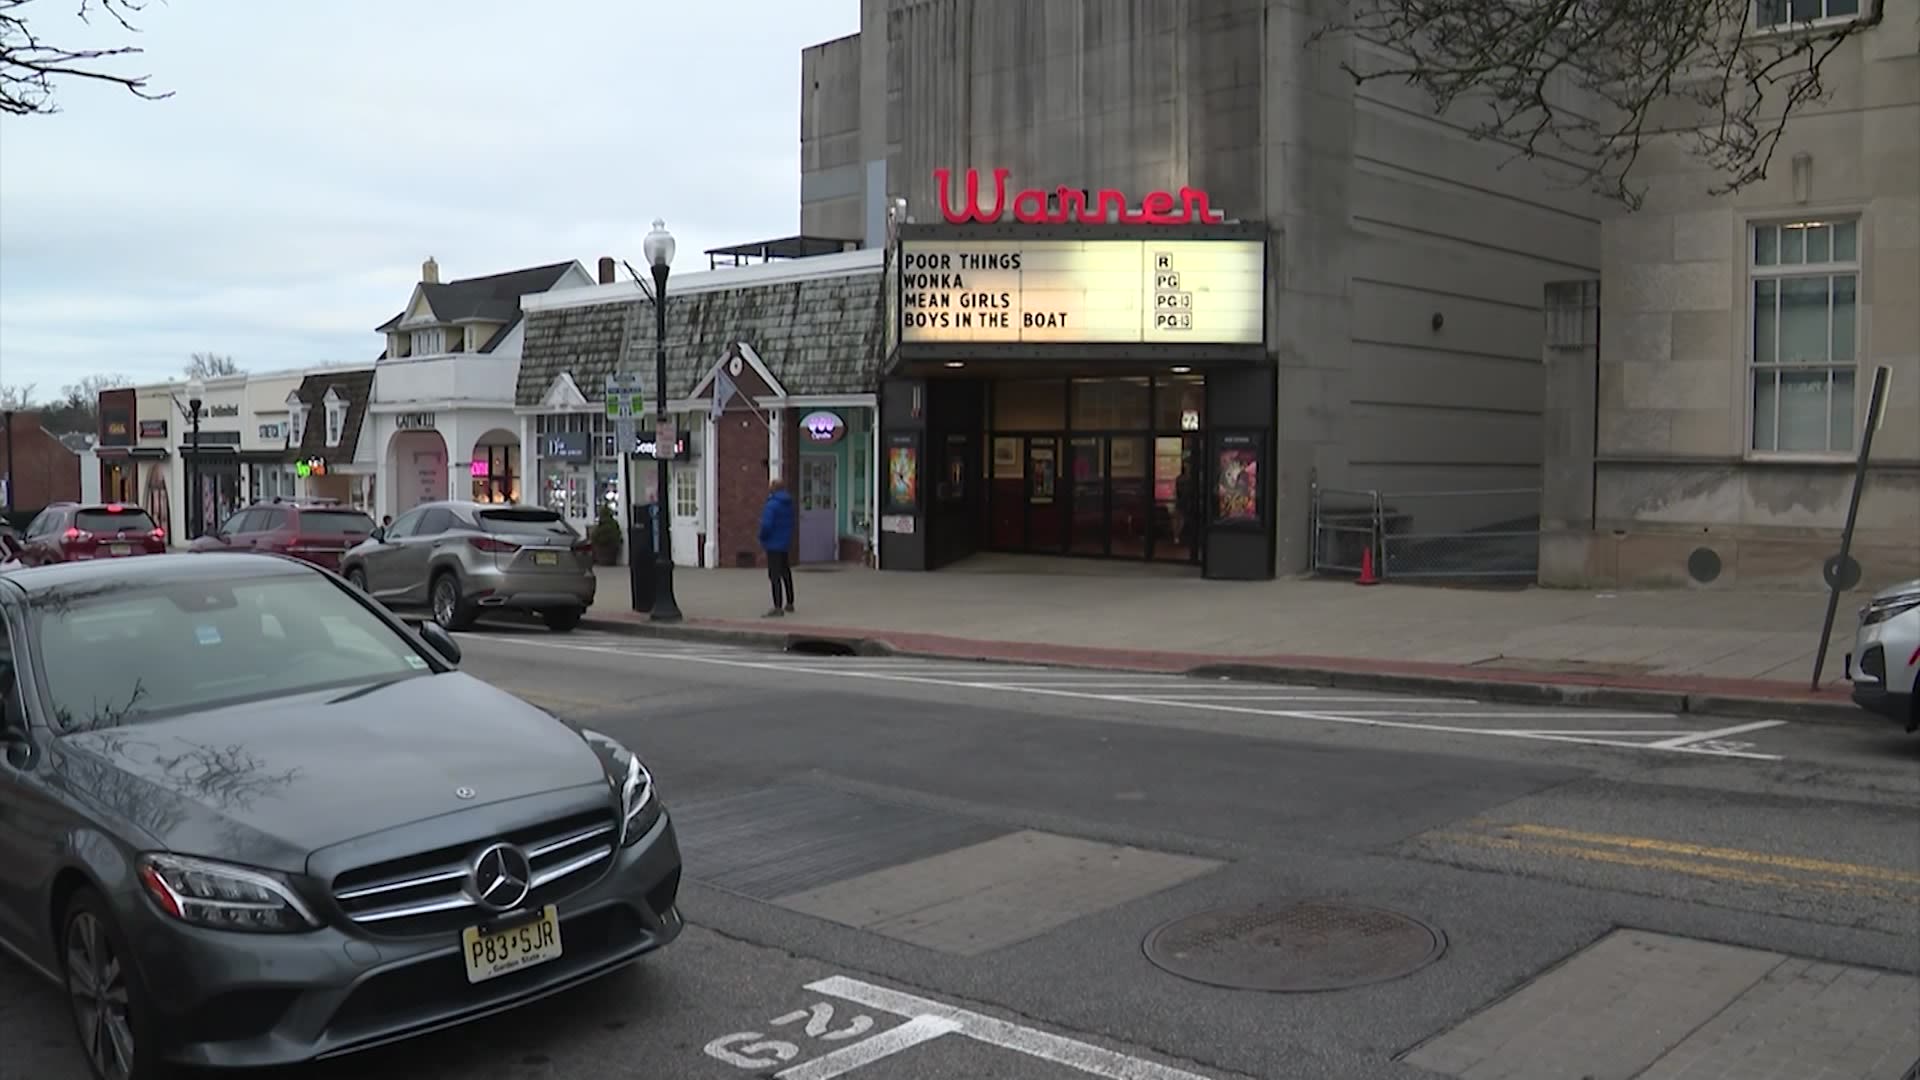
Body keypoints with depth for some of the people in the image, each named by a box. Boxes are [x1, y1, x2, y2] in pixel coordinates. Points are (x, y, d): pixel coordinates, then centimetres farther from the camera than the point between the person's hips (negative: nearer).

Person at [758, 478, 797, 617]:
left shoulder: (772, 504, -20)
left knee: (775, 575, -9)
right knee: (786, 573, 19)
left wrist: (762, 537, -10)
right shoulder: (788, 503, 9)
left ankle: (778, 607, -13)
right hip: (785, 543, 9)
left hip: (774, 544, -9)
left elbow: (766, 524, -26)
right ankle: (789, 604, 30)